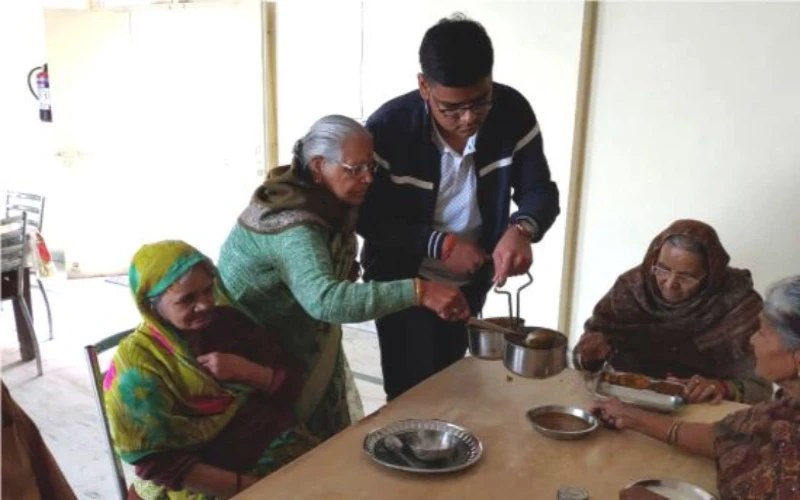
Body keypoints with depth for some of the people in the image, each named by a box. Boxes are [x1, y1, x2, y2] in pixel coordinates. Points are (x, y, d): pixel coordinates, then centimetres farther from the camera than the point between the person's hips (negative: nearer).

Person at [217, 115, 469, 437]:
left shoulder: (327, 202, -6)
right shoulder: (292, 223, -34)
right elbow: (323, 299, -51)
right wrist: (417, 291, -55)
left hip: (304, 338, 8)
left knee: (333, 436, 18)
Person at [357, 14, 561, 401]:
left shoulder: (513, 112, -17)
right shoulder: (388, 128, -24)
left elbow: (540, 191, -13)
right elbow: (368, 218, -17)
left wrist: (522, 228, -35)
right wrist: (440, 244, -27)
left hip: (470, 282, 4)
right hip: (403, 283, -3)